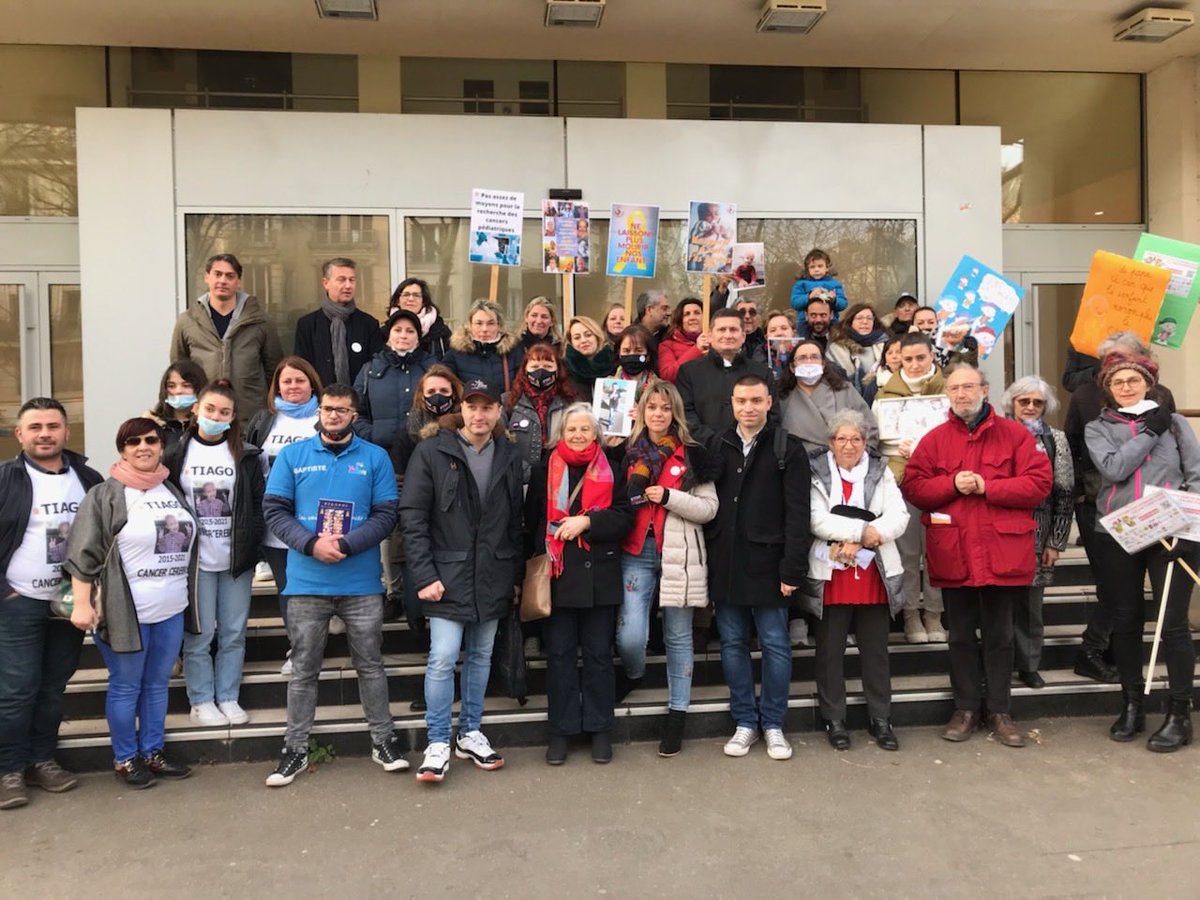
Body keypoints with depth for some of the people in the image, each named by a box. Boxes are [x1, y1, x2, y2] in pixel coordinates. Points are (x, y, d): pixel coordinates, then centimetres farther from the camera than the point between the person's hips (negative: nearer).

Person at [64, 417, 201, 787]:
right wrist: (82, 603, -16)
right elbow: (83, 554, -10)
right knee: (125, 687, 6)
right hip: (127, 612, -5)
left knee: (157, 684, 15)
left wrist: (189, 597, 19)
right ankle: (124, 760, 20)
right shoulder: (105, 495, -7)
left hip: (172, 610, 5)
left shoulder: (174, 491, 10)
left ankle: (152, 753, 27)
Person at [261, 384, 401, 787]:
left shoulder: (375, 457, 3)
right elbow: (274, 511, 0)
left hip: (361, 583, 0)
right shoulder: (292, 456, 4)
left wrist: (346, 546, -16)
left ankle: (383, 740, 23)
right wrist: (312, 543, -16)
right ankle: (295, 748, 21)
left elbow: (386, 515, -3)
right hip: (306, 583, 0)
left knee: (370, 664, 10)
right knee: (303, 670, 10)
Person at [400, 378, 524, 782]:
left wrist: (517, 574, 8)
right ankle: (438, 744, 9)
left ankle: (470, 734, 28)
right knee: (443, 658, -6)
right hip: (448, 575, -4)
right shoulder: (431, 452, -4)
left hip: (493, 578, 4)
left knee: (480, 657, 13)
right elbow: (412, 517, -8)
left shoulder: (509, 457, 7)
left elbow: (515, 521, 11)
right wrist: (424, 576, -13)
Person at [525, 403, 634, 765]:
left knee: (598, 654, 7)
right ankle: (560, 729, 17)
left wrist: (587, 521, -16)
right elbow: (532, 521, 5)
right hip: (557, 576, 0)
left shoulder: (611, 471, 5)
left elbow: (625, 517, -3)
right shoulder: (545, 470, 6)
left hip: (599, 577, 0)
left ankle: (599, 728, 19)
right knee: (559, 654, 5)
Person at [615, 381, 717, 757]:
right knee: (629, 636, -9)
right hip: (636, 553, 1)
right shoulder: (627, 453, 11)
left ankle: (677, 713, 22)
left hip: (679, 554, -1)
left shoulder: (692, 454, 3)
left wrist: (668, 496, -13)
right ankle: (632, 675, 26)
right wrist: (632, 491, -3)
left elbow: (708, 508, -2)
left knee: (678, 637, 8)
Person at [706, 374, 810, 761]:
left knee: (775, 645, 4)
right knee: (732, 645, 9)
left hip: (767, 565, -3)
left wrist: (793, 569, -13)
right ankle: (744, 722, 22)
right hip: (725, 565, 3)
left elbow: (797, 514, -7)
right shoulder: (716, 447, 9)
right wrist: (706, 560, 2)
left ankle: (773, 725, 18)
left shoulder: (788, 449, -2)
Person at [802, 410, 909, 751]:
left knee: (875, 649, 11)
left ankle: (880, 719, 24)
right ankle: (834, 719, 20)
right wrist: (863, 530, -17)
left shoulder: (881, 472, 8)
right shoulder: (816, 473, -1)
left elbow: (898, 517, -4)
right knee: (830, 651, 7)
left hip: (874, 574, 2)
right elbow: (817, 521, -13)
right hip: (831, 576, -2)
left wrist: (858, 540, -16)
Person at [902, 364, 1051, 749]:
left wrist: (986, 486, -15)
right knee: (961, 635, 11)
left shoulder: (1014, 434, 2)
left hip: (1003, 553, -1)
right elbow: (912, 487, 0)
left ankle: (1000, 712, 23)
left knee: (1000, 636, 10)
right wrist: (952, 484, -15)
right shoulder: (934, 440, 5)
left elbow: (1039, 482, -6)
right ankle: (965, 709, 24)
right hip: (953, 554, 1)